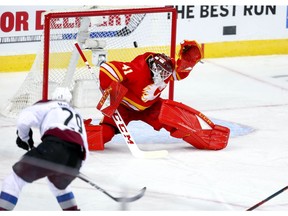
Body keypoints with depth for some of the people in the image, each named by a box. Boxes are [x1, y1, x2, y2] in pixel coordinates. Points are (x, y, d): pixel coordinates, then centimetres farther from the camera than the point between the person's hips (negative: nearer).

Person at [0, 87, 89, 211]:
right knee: (58, 183, 38)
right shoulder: (77, 116, 37)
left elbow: (24, 120, 7)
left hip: (54, 147, -5)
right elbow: (85, 151, 29)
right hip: (74, 162, 6)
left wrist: (24, 137, 25)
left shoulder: (48, 105, 22)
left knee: (17, 177, 7)